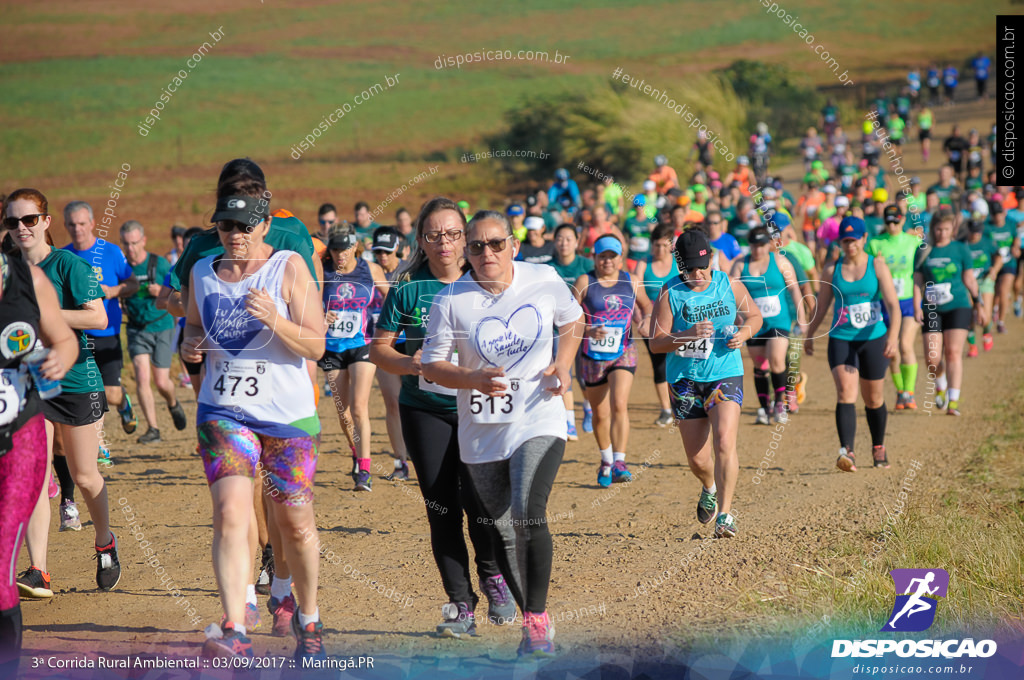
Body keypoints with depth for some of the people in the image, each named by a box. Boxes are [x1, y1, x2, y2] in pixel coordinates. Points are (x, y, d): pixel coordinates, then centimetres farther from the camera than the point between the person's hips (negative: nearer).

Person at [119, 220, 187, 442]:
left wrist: (161, 292, -18)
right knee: (142, 378, -15)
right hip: (136, 329, 1)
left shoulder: (160, 264, -6)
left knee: (161, 382, 0)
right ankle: (153, 429, -8)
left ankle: (173, 404, 35)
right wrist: (123, 310, -5)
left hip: (161, 326, -1)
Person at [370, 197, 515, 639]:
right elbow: (379, 348, 5)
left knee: (478, 499, -13)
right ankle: (460, 605, 11)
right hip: (424, 409, 1)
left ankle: (492, 574, 17)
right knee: (441, 508, 1)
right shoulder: (408, 287, 1)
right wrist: (409, 363, -14)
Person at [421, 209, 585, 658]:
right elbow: (431, 365, -3)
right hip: (481, 432, 2)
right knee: (503, 530, 8)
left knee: (528, 513, -22)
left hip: (539, 422, -2)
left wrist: (563, 364, -1)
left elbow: (572, 320, 16)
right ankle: (533, 622, 25)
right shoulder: (450, 300, -7)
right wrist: (473, 378, -22)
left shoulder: (544, 281, -3)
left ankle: (538, 616, -11)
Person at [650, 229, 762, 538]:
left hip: (725, 376, 0)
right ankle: (710, 488, 42)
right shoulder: (670, 293, -6)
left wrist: (744, 333, -7)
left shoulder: (729, 286, -1)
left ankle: (725, 514, -13)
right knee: (697, 460, 6)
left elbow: (754, 316, 15)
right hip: (685, 380, 0)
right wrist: (689, 335, -26)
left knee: (724, 443, -20)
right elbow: (656, 342, -9)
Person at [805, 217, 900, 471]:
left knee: (874, 399, 11)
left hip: (873, 339, 0)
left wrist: (893, 335, -25)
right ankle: (847, 452, -28)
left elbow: (892, 304, -10)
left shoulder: (877, 266, -3)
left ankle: (878, 447, 35)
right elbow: (821, 306, 16)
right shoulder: (832, 270, 3)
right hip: (840, 339, 0)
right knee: (846, 393, -19)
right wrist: (809, 336, 22)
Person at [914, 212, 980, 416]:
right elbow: (917, 281, 7)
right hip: (932, 310, 2)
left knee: (953, 353, -12)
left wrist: (978, 303, 9)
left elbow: (969, 280, 9)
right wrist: (917, 307, -3)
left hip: (957, 307, -2)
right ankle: (941, 386, 29)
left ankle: (954, 401, -13)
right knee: (932, 356, -4)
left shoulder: (961, 249, 4)